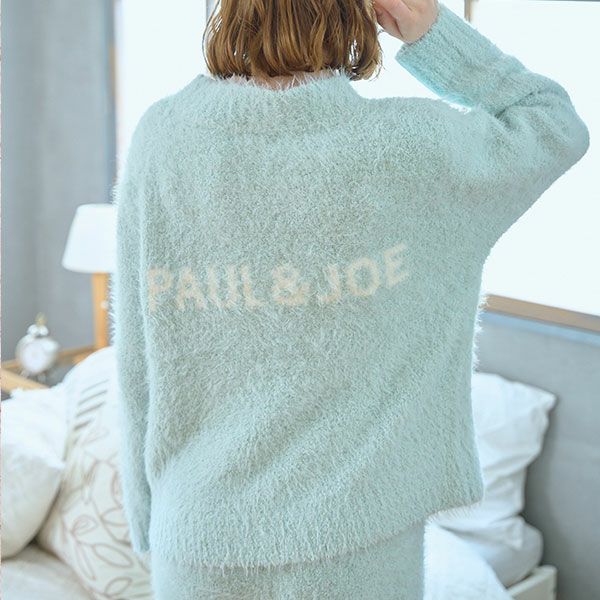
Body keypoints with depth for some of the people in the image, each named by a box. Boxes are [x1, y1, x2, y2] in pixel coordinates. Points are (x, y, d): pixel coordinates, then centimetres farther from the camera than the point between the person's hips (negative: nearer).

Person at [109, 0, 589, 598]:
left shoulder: (159, 141, -9)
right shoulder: (405, 143, -13)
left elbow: (138, 361, -4)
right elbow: (558, 127, 6)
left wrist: (147, 521, 8)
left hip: (202, 537, 1)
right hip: (360, 541, -1)